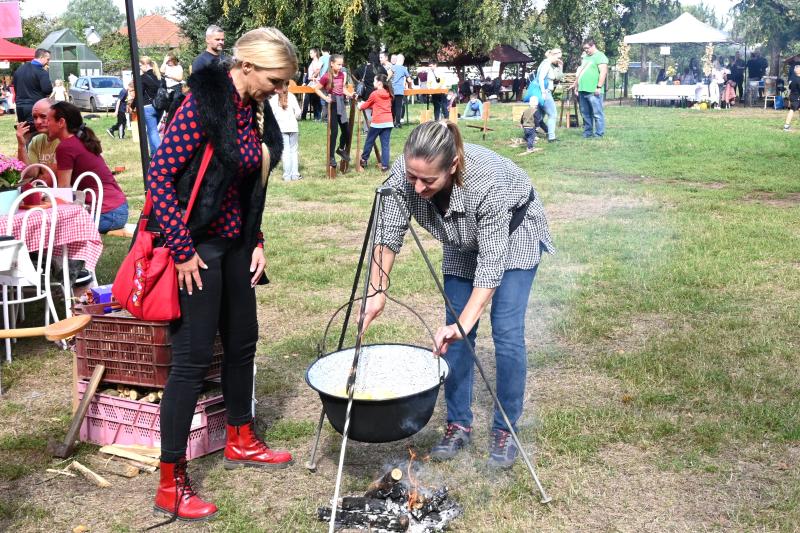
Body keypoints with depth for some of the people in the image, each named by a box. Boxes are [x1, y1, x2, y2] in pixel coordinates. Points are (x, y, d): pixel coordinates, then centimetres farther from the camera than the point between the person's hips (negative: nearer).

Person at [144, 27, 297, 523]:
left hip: (235, 243, 9)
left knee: (243, 341, 19)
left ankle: (240, 441, 39)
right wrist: (182, 251, -19)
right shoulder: (203, 103, -20)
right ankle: (171, 484, 8)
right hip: (196, 246, -8)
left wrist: (257, 241, 8)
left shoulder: (256, 110, 4)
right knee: (194, 359, -4)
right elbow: (159, 178, -22)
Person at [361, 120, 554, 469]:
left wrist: (464, 323, -43)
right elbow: (388, 235, -17)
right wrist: (377, 292, -23)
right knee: (455, 332, 0)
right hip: (463, 240, 4)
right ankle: (459, 425, 13)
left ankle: (505, 430, 3)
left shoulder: (489, 182, -42)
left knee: (507, 331, -11)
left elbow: (491, 264, -38)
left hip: (513, 232, -4)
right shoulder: (403, 173, -30)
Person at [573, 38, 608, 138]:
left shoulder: (600, 57, -6)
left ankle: (599, 134, -3)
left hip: (593, 91, -9)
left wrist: (599, 87, -20)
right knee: (585, 114, 12)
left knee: (597, 113, -6)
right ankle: (587, 132, 19)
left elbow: (603, 72, -15)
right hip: (582, 90, 9)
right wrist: (575, 84, 25)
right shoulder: (586, 57, 22)